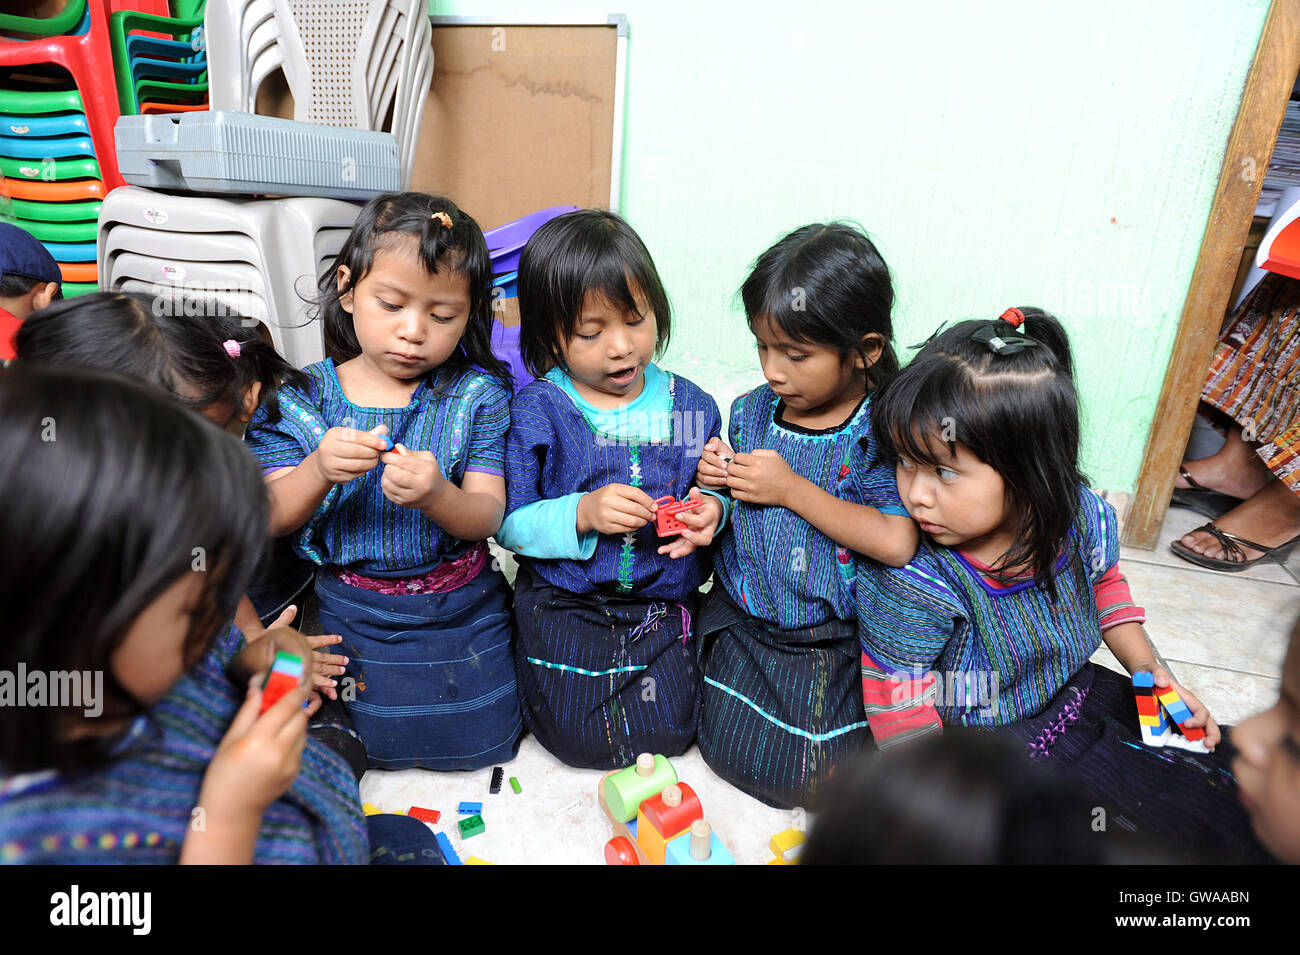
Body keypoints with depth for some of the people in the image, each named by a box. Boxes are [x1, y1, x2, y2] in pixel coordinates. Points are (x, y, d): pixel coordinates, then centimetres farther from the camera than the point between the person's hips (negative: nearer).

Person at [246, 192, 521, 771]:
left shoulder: (476, 395, -7)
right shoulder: (305, 398, -5)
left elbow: (488, 517, -14)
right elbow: (271, 520, -8)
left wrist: (435, 496, -37)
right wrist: (318, 470, -30)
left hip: (463, 611, 0)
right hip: (350, 611, 1)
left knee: (481, 740, 5)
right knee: (378, 743, 3)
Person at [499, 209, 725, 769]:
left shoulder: (691, 406, -2)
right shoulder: (536, 410, -10)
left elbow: (712, 490, 7)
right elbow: (507, 523, -11)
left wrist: (710, 512, -17)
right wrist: (580, 514, -26)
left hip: (662, 603, 3)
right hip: (564, 606, -2)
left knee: (666, 733, 3)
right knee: (580, 738, 0)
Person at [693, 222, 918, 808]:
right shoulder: (751, 412, -1)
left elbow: (897, 543, -28)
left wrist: (791, 489, -22)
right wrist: (716, 482, -13)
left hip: (842, 639, -3)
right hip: (746, 622, 4)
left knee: (822, 777, -2)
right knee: (735, 754, 1)